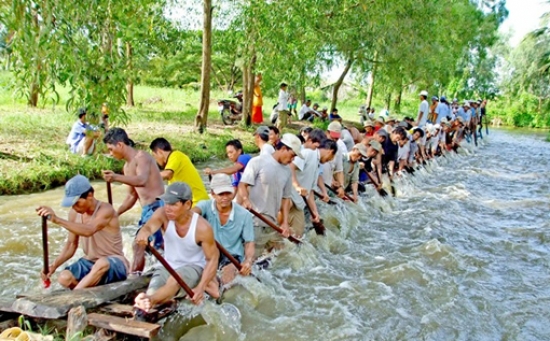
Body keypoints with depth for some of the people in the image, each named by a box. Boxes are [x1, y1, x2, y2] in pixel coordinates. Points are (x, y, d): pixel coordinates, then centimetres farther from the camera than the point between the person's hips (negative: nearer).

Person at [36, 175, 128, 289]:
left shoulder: (105, 210, -20)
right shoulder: (74, 213, -1)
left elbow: (88, 231, -39)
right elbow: (71, 244, 5)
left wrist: (57, 220, -46)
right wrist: (54, 265, -9)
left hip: (115, 264, -6)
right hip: (89, 262, 6)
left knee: (102, 263, -40)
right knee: (64, 278, -21)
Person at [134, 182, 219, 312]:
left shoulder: (202, 227, -21)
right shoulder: (163, 214, -14)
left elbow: (212, 259, -16)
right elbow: (149, 227, -35)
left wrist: (200, 287, -26)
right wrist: (143, 233, -61)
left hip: (194, 267, -4)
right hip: (168, 267, 4)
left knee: (175, 280, -40)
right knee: (153, 293, -27)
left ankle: (149, 301, -58)